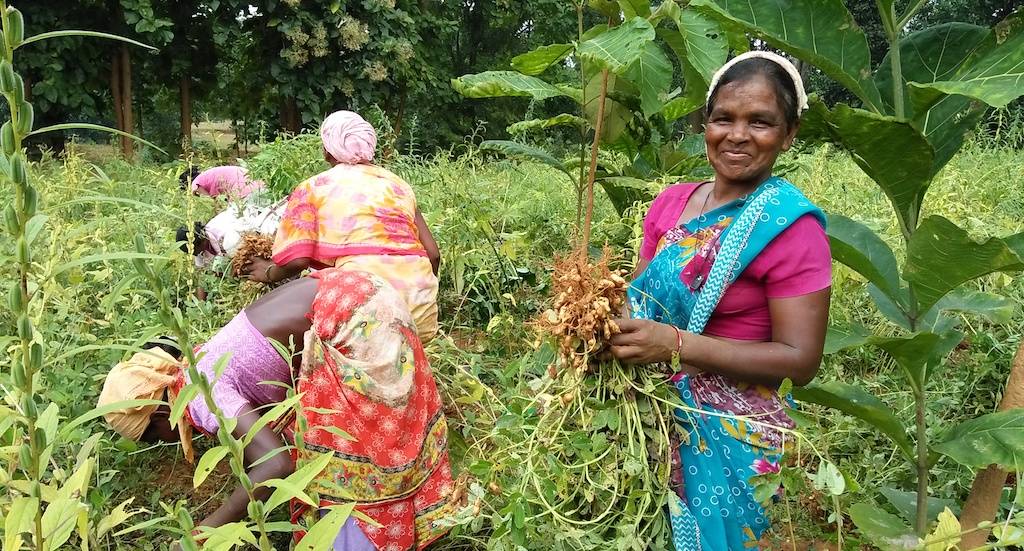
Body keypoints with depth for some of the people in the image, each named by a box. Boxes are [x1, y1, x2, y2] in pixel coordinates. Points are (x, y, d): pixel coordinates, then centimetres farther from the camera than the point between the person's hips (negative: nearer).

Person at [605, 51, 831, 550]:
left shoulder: (791, 226, -16)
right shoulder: (671, 202, 1)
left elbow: (800, 360, -18)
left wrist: (676, 344, -26)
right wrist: (610, 320, -15)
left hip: (727, 436, -5)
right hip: (650, 419, 6)